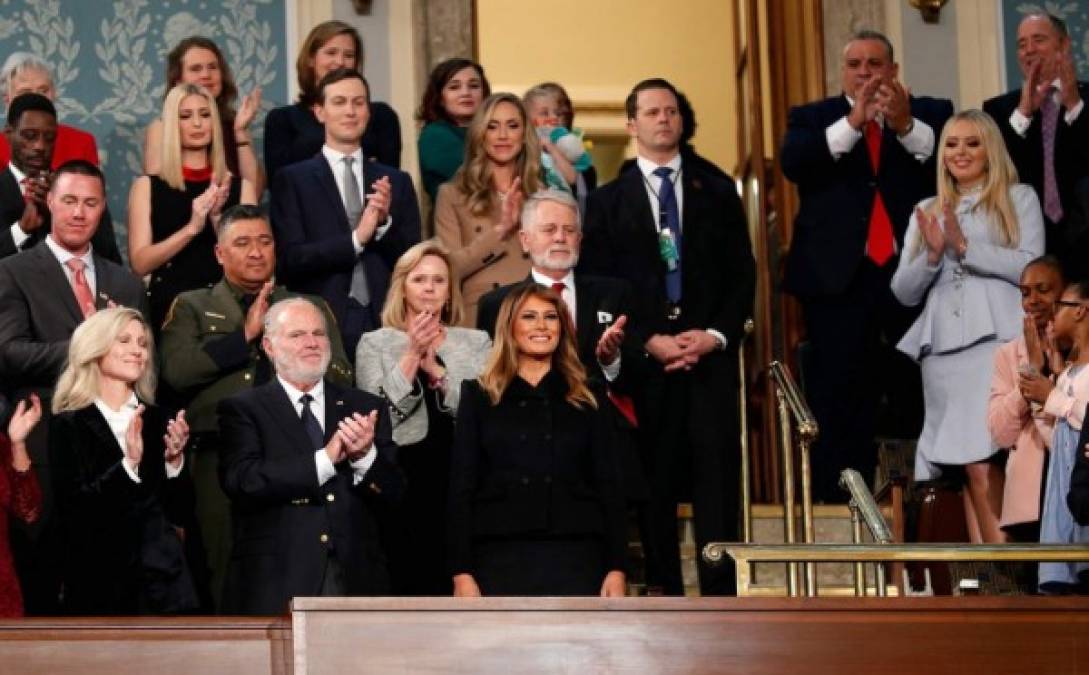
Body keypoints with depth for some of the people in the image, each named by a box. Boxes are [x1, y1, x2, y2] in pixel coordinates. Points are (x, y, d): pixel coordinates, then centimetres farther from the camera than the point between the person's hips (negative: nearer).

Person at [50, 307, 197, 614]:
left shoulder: (159, 422, 7)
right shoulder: (68, 425, -2)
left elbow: (181, 513, 6)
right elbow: (74, 510, -13)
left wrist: (174, 461, -10)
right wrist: (129, 462, -21)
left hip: (165, 580, 3)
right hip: (100, 583, -3)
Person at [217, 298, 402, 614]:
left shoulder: (365, 408, 13)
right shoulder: (243, 409, 4)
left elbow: (392, 493, 6)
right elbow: (242, 482, -12)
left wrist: (365, 455, -15)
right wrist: (325, 459, -16)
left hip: (356, 584, 3)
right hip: (274, 587, -2)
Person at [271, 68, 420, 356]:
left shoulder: (397, 182, 12)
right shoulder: (292, 180, 4)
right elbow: (290, 260, -6)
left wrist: (385, 222, -10)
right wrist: (356, 239, -15)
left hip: (386, 324, 2)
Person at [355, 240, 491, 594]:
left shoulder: (476, 342, 13)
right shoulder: (374, 342, 9)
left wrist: (436, 369, -9)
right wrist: (412, 355, -8)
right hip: (404, 479, -1)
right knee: (411, 586, -3)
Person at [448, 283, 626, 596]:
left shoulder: (587, 399, 13)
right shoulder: (478, 396, 10)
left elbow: (608, 486, 9)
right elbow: (461, 487, 5)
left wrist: (616, 567, 0)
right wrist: (461, 571, -4)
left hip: (575, 558, 1)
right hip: (501, 557, -1)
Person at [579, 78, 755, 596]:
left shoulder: (718, 193, 14)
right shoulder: (607, 201, 10)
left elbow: (742, 274, 9)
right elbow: (598, 284, 3)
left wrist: (717, 334, -6)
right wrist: (648, 341, -8)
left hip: (711, 355, 1)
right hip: (644, 360, -1)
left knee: (717, 477, -4)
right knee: (655, 481, 0)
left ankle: (721, 594, -3)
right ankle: (664, 596, 5)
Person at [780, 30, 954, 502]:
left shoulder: (930, 113, 11)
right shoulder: (813, 119, 12)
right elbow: (792, 164, -8)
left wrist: (906, 125, -22)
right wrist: (852, 122, -20)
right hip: (840, 280, 0)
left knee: (925, 405, 0)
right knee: (840, 411, 0)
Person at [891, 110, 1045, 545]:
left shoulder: (1019, 199, 12)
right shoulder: (926, 211, 22)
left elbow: (1032, 268, -3)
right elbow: (904, 292, 16)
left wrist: (965, 246, -9)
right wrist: (932, 254, -3)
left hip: (999, 341, -4)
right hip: (943, 347, 4)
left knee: (983, 461, -17)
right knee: (971, 463, -4)